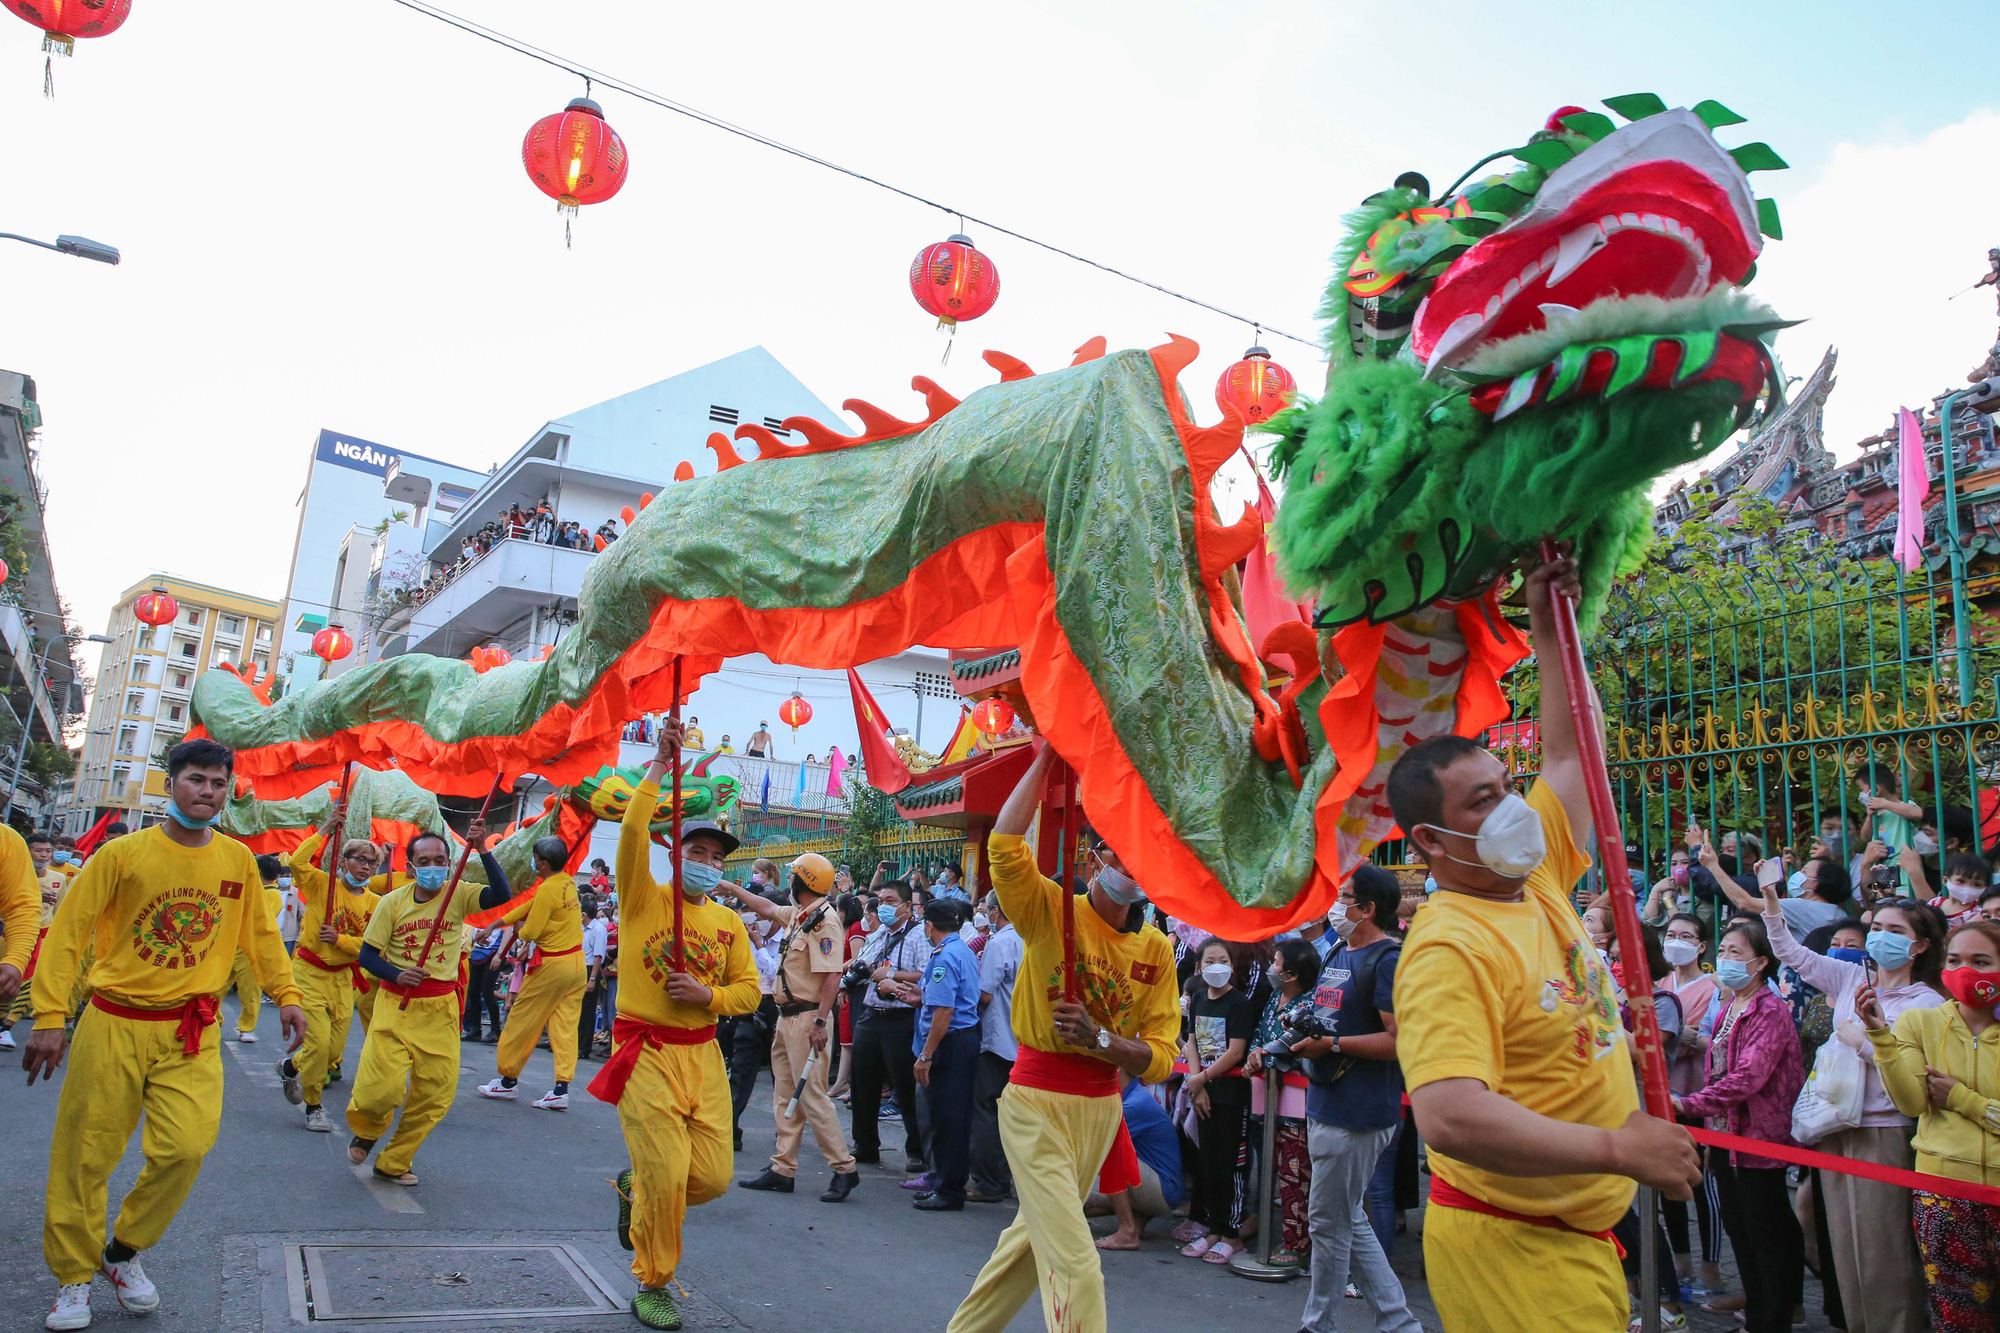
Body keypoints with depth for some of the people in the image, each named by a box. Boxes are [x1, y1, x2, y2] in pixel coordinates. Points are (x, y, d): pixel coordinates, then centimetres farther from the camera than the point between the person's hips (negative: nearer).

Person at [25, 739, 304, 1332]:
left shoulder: (238, 859, 3)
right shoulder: (123, 854, -6)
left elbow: (260, 932, 14)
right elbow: (66, 931, -4)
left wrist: (285, 995, 10)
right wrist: (49, 1016, -9)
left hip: (192, 1035, 2)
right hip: (115, 1023, -1)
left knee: (186, 1147, -11)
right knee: (85, 1156, 4)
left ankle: (124, 1253, 15)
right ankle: (74, 1275, 25)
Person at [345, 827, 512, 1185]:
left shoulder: (458, 895, -3)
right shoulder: (393, 902, -3)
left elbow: (502, 896, -21)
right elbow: (367, 956, 0)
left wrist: (483, 851, -28)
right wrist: (398, 975, -18)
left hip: (441, 1008, 1)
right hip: (396, 1003, -1)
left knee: (436, 1093, 3)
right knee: (382, 1088, -11)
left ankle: (394, 1163, 24)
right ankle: (366, 1130, 26)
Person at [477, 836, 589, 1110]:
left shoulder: (547, 889, -16)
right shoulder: (569, 882, 8)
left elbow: (529, 933, -16)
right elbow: (529, 905, 17)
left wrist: (519, 926, 7)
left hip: (552, 965, -8)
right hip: (578, 962, 8)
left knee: (522, 1021, 7)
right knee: (565, 1024, 5)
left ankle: (508, 1080, 19)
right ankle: (562, 1088, 0)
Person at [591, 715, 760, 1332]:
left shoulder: (729, 922, 9)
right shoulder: (644, 900, -2)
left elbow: (748, 990, 8)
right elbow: (633, 832, -19)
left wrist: (707, 995, -11)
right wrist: (660, 766, -23)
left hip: (703, 1056, 5)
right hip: (647, 1055, -4)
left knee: (712, 1176, 3)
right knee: (667, 1177, -7)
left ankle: (634, 1188, 35)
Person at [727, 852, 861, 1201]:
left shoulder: (825, 920, -17)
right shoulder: (796, 915, 13)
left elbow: (832, 975, -24)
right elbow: (767, 908, 33)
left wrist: (820, 1022, -28)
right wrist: (733, 889, 39)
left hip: (808, 1018, -10)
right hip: (787, 1017, 10)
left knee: (811, 1094, -10)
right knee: (785, 1095, 12)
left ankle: (844, 1169, -3)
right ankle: (783, 1169, 19)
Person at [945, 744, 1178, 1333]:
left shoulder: (1157, 950, 1)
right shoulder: (1052, 909, -11)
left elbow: (1160, 1058, -3)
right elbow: (1004, 843, -30)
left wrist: (1098, 1038, -22)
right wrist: (1048, 756, -23)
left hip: (1102, 1106, 6)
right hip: (1038, 1102, -6)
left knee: (1035, 1236, 22)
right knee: (1075, 1266, -10)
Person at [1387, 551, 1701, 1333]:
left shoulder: (1538, 882, 4)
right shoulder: (1448, 949, -23)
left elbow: (1567, 753, 17)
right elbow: (1448, 1117, -34)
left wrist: (1550, 630, 12)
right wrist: (1617, 1148, -26)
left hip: (1580, 1236, 9)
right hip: (1510, 1251, -9)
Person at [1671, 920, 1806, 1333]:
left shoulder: (1771, 1011, -16)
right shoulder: (1728, 1008, 11)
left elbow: (1749, 1076, -27)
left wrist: (1689, 1104, -33)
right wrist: (1712, 1129, 18)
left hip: (1759, 1138, -9)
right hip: (1726, 1136, 9)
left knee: (1766, 1237, 1)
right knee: (1738, 1230, 15)